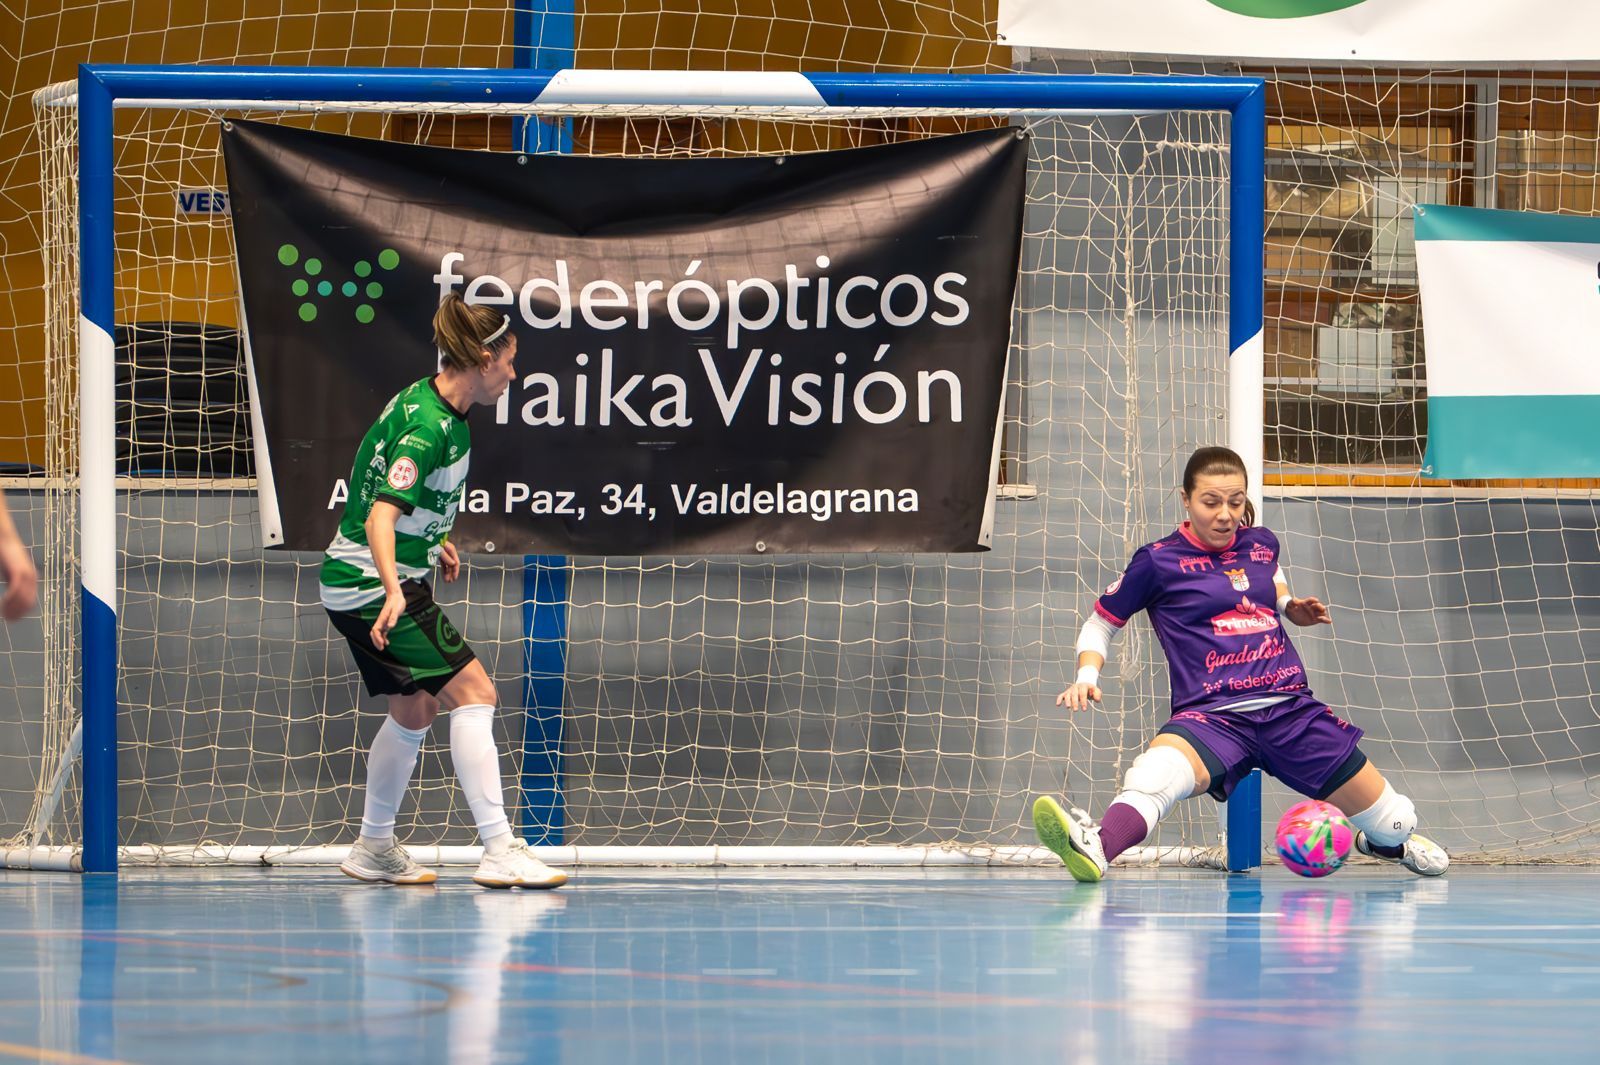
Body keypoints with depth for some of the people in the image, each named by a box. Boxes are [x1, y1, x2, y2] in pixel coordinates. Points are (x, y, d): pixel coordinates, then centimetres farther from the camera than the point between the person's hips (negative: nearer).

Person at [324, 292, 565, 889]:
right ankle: (500, 851, -17)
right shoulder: (426, 427, -24)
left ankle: (374, 850, 30)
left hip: (361, 585, 11)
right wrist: (393, 590, -47)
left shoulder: (434, 406, 6)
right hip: (374, 585, -11)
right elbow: (381, 516, -34)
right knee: (472, 692, -13)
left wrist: (433, 542, 29)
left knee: (414, 711, 19)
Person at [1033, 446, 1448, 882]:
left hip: (1291, 709, 4)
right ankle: (1097, 847, -68)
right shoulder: (1159, 560, 0)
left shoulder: (1262, 544, 11)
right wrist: (1086, 678, -5)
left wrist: (1291, 607, 16)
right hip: (1213, 715, -4)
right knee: (1156, 773, -40)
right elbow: (1099, 624, 13)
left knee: (1397, 825, 8)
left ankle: (1380, 839, 46)